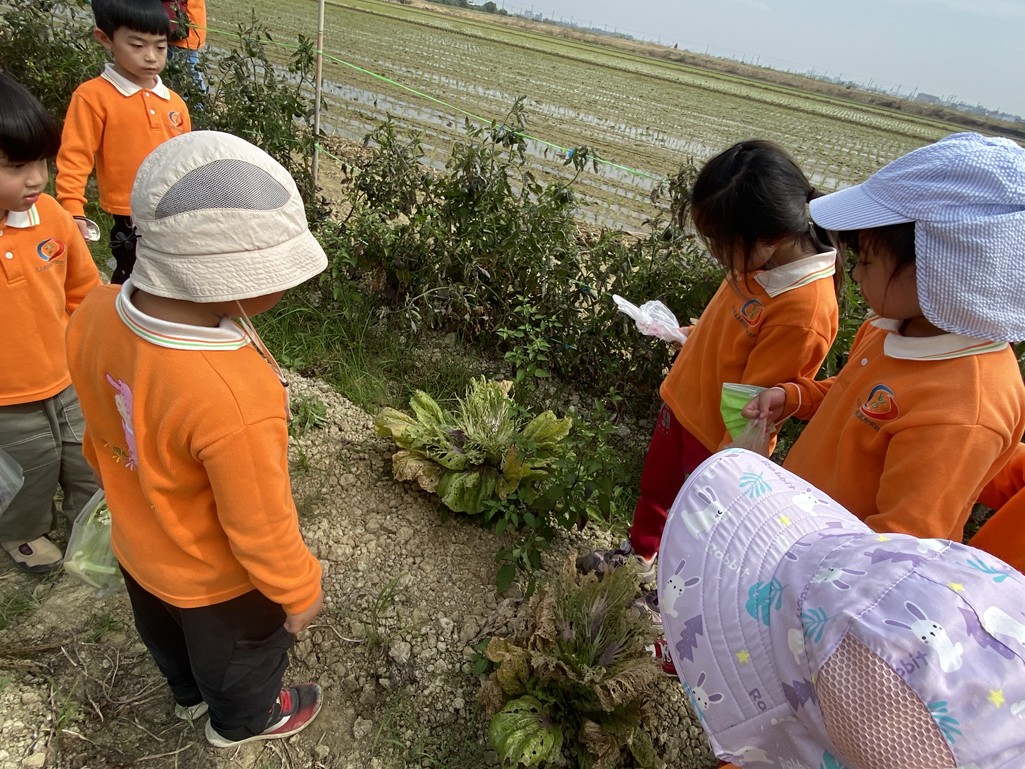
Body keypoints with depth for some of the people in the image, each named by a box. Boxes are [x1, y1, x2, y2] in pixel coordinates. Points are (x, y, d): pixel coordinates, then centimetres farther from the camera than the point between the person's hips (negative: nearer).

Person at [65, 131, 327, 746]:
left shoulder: (97, 313, -22)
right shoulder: (237, 400, -45)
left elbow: (100, 434, -3)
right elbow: (261, 529, -29)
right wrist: (300, 592, -10)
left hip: (137, 547, 7)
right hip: (216, 579, -6)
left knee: (169, 634, 36)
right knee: (240, 651, 28)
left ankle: (190, 693, 68)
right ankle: (242, 721, 60)